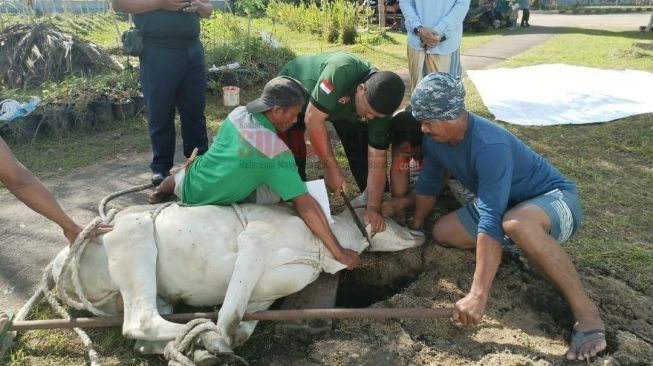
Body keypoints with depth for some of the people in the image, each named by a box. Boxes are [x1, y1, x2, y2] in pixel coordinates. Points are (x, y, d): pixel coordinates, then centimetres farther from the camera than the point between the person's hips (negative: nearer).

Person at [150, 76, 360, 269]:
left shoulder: (237, 113, -15)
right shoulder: (277, 151, -32)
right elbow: (304, 204, -34)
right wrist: (339, 253, -30)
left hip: (190, 187, 6)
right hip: (214, 204, -5)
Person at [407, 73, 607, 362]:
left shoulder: (490, 146, -35)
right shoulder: (434, 138, -10)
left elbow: (491, 221, -41)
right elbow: (428, 183, 7)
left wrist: (478, 295, -43)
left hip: (555, 199, -8)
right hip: (507, 205, 8)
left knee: (516, 223, -42)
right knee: (443, 232, -2)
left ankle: (586, 312, -26)